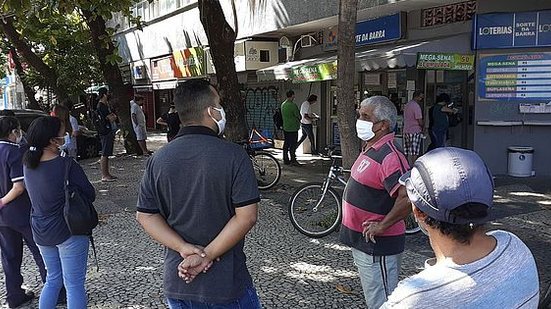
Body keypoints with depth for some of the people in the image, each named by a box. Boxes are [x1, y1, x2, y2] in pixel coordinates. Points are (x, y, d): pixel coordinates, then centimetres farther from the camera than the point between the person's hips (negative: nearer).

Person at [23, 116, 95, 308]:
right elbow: (90, 195, -14)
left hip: (40, 232, 6)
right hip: (69, 231, -6)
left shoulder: (28, 163, -3)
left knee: (53, 279, 24)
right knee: (74, 285, 7)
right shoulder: (67, 165, -23)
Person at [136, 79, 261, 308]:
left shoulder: (158, 159, -3)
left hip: (177, 280, 4)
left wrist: (184, 248, -11)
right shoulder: (234, 155, -15)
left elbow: (145, 216, -3)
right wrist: (207, 255, -15)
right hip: (228, 281, -3)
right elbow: (246, 216, -19)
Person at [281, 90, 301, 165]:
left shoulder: (283, 104, 8)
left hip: (285, 127, 8)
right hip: (293, 128, -8)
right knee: (293, 144, -2)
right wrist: (298, 120, 11)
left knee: (286, 143, 12)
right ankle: (293, 160, 2)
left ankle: (285, 160, 17)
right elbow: (298, 116, -12)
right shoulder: (293, 105, -17)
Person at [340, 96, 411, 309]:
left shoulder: (390, 156, -24)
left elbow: (409, 197, -36)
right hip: (362, 242, 10)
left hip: (377, 246, -10)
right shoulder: (370, 150, 8)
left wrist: (382, 226, -25)